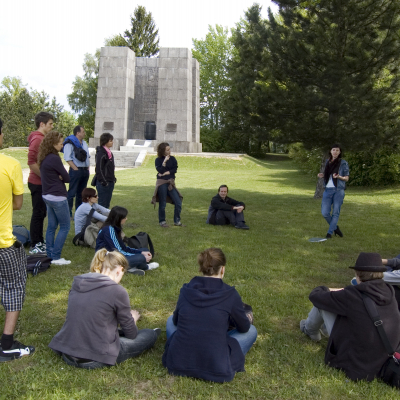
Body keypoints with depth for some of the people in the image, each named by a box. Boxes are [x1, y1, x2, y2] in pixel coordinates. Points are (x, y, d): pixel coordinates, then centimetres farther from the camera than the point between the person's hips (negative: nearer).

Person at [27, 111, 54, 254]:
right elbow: (31, 162, -23)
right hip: (38, 183, -9)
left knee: (41, 213, 15)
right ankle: (35, 246, 7)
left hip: (42, 183, 9)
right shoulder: (37, 139, -16)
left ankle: (40, 242, 25)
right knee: (38, 213, -2)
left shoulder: (43, 138, 14)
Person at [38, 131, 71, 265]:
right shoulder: (54, 159, -19)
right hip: (58, 197, -9)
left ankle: (49, 255, 20)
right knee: (65, 227, 0)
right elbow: (67, 178, -15)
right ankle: (56, 257, 2)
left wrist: (56, 177, -9)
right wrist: (60, 178, 4)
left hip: (47, 196, 9)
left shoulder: (43, 159, 8)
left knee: (51, 226, 14)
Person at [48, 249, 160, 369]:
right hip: (94, 359, -7)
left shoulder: (77, 283, 4)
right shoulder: (117, 291, -13)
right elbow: (131, 333, -1)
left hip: (66, 354, 7)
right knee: (150, 335, 9)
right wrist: (133, 319, 21)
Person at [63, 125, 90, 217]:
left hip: (85, 171, 8)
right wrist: (76, 169, -17)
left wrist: (88, 167, 10)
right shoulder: (70, 143, -9)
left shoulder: (84, 143, 17)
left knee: (81, 193, 13)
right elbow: (67, 158, -15)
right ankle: (68, 214, -2)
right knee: (72, 193, -6)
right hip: (75, 171, -8)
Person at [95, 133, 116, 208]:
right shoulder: (101, 153, -15)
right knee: (102, 203, -4)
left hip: (110, 182, 9)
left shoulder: (109, 152, 13)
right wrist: (103, 182, -18)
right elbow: (99, 169, -17)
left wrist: (113, 178, 17)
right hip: (104, 183, -9)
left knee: (107, 203, 14)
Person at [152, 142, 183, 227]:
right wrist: (164, 162, -19)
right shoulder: (158, 160, -1)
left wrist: (166, 173, -12)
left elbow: (175, 169, -1)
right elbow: (160, 171, -13)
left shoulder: (172, 159, 8)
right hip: (161, 183, -4)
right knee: (162, 204, 1)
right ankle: (162, 222, 16)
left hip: (170, 183, 4)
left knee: (178, 202, -1)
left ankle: (177, 221, 12)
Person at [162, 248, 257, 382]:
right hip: (215, 369, -3)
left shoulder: (186, 290, 0)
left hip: (177, 363, 3)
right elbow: (244, 328, 7)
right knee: (251, 330, 16)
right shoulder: (230, 294, -9)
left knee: (171, 320, 29)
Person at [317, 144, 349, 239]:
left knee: (335, 212, -1)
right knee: (325, 213, -3)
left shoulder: (343, 163, -1)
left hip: (338, 190, -4)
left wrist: (339, 177, -19)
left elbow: (346, 178, 1)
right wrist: (322, 175, 2)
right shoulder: (327, 162, 13)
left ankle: (330, 232, 12)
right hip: (328, 190, 4)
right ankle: (335, 227, 22)